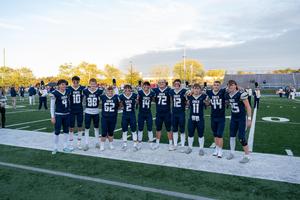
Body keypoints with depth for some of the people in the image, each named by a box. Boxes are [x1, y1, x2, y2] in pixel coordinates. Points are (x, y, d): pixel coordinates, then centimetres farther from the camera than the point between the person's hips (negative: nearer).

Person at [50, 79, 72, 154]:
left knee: (66, 130, 11)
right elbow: (52, 106, -8)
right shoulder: (55, 93, -11)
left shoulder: (67, 92, 3)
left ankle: (65, 146, 22)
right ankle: (55, 148, 14)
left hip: (67, 114, 5)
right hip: (58, 115, -5)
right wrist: (52, 117, -10)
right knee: (57, 131, 0)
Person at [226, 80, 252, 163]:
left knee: (241, 137, -6)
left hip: (242, 118, -6)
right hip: (233, 118, 6)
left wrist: (249, 119, -16)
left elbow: (248, 107, -15)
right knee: (232, 135, 12)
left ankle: (247, 156, 11)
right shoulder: (227, 95, -1)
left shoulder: (241, 94, -19)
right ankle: (232, 153, 29)